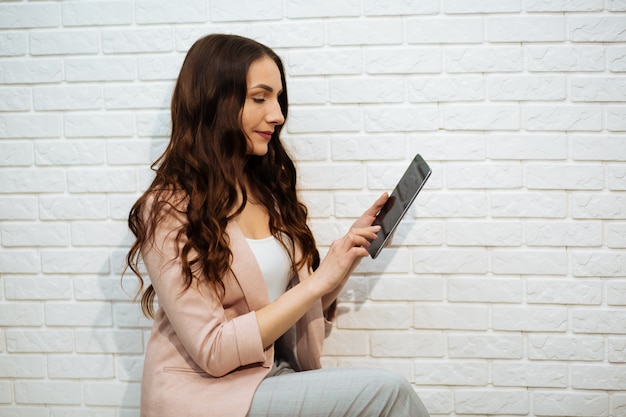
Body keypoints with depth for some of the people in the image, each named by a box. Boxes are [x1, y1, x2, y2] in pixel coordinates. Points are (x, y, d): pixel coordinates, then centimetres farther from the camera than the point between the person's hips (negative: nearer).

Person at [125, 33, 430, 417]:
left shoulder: (270, 190, 7)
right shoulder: (169, 210, -12)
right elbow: (214, 351, -16)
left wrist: (352, 248, -2)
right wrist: (320, 280, -17)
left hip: (276, 377, 6)